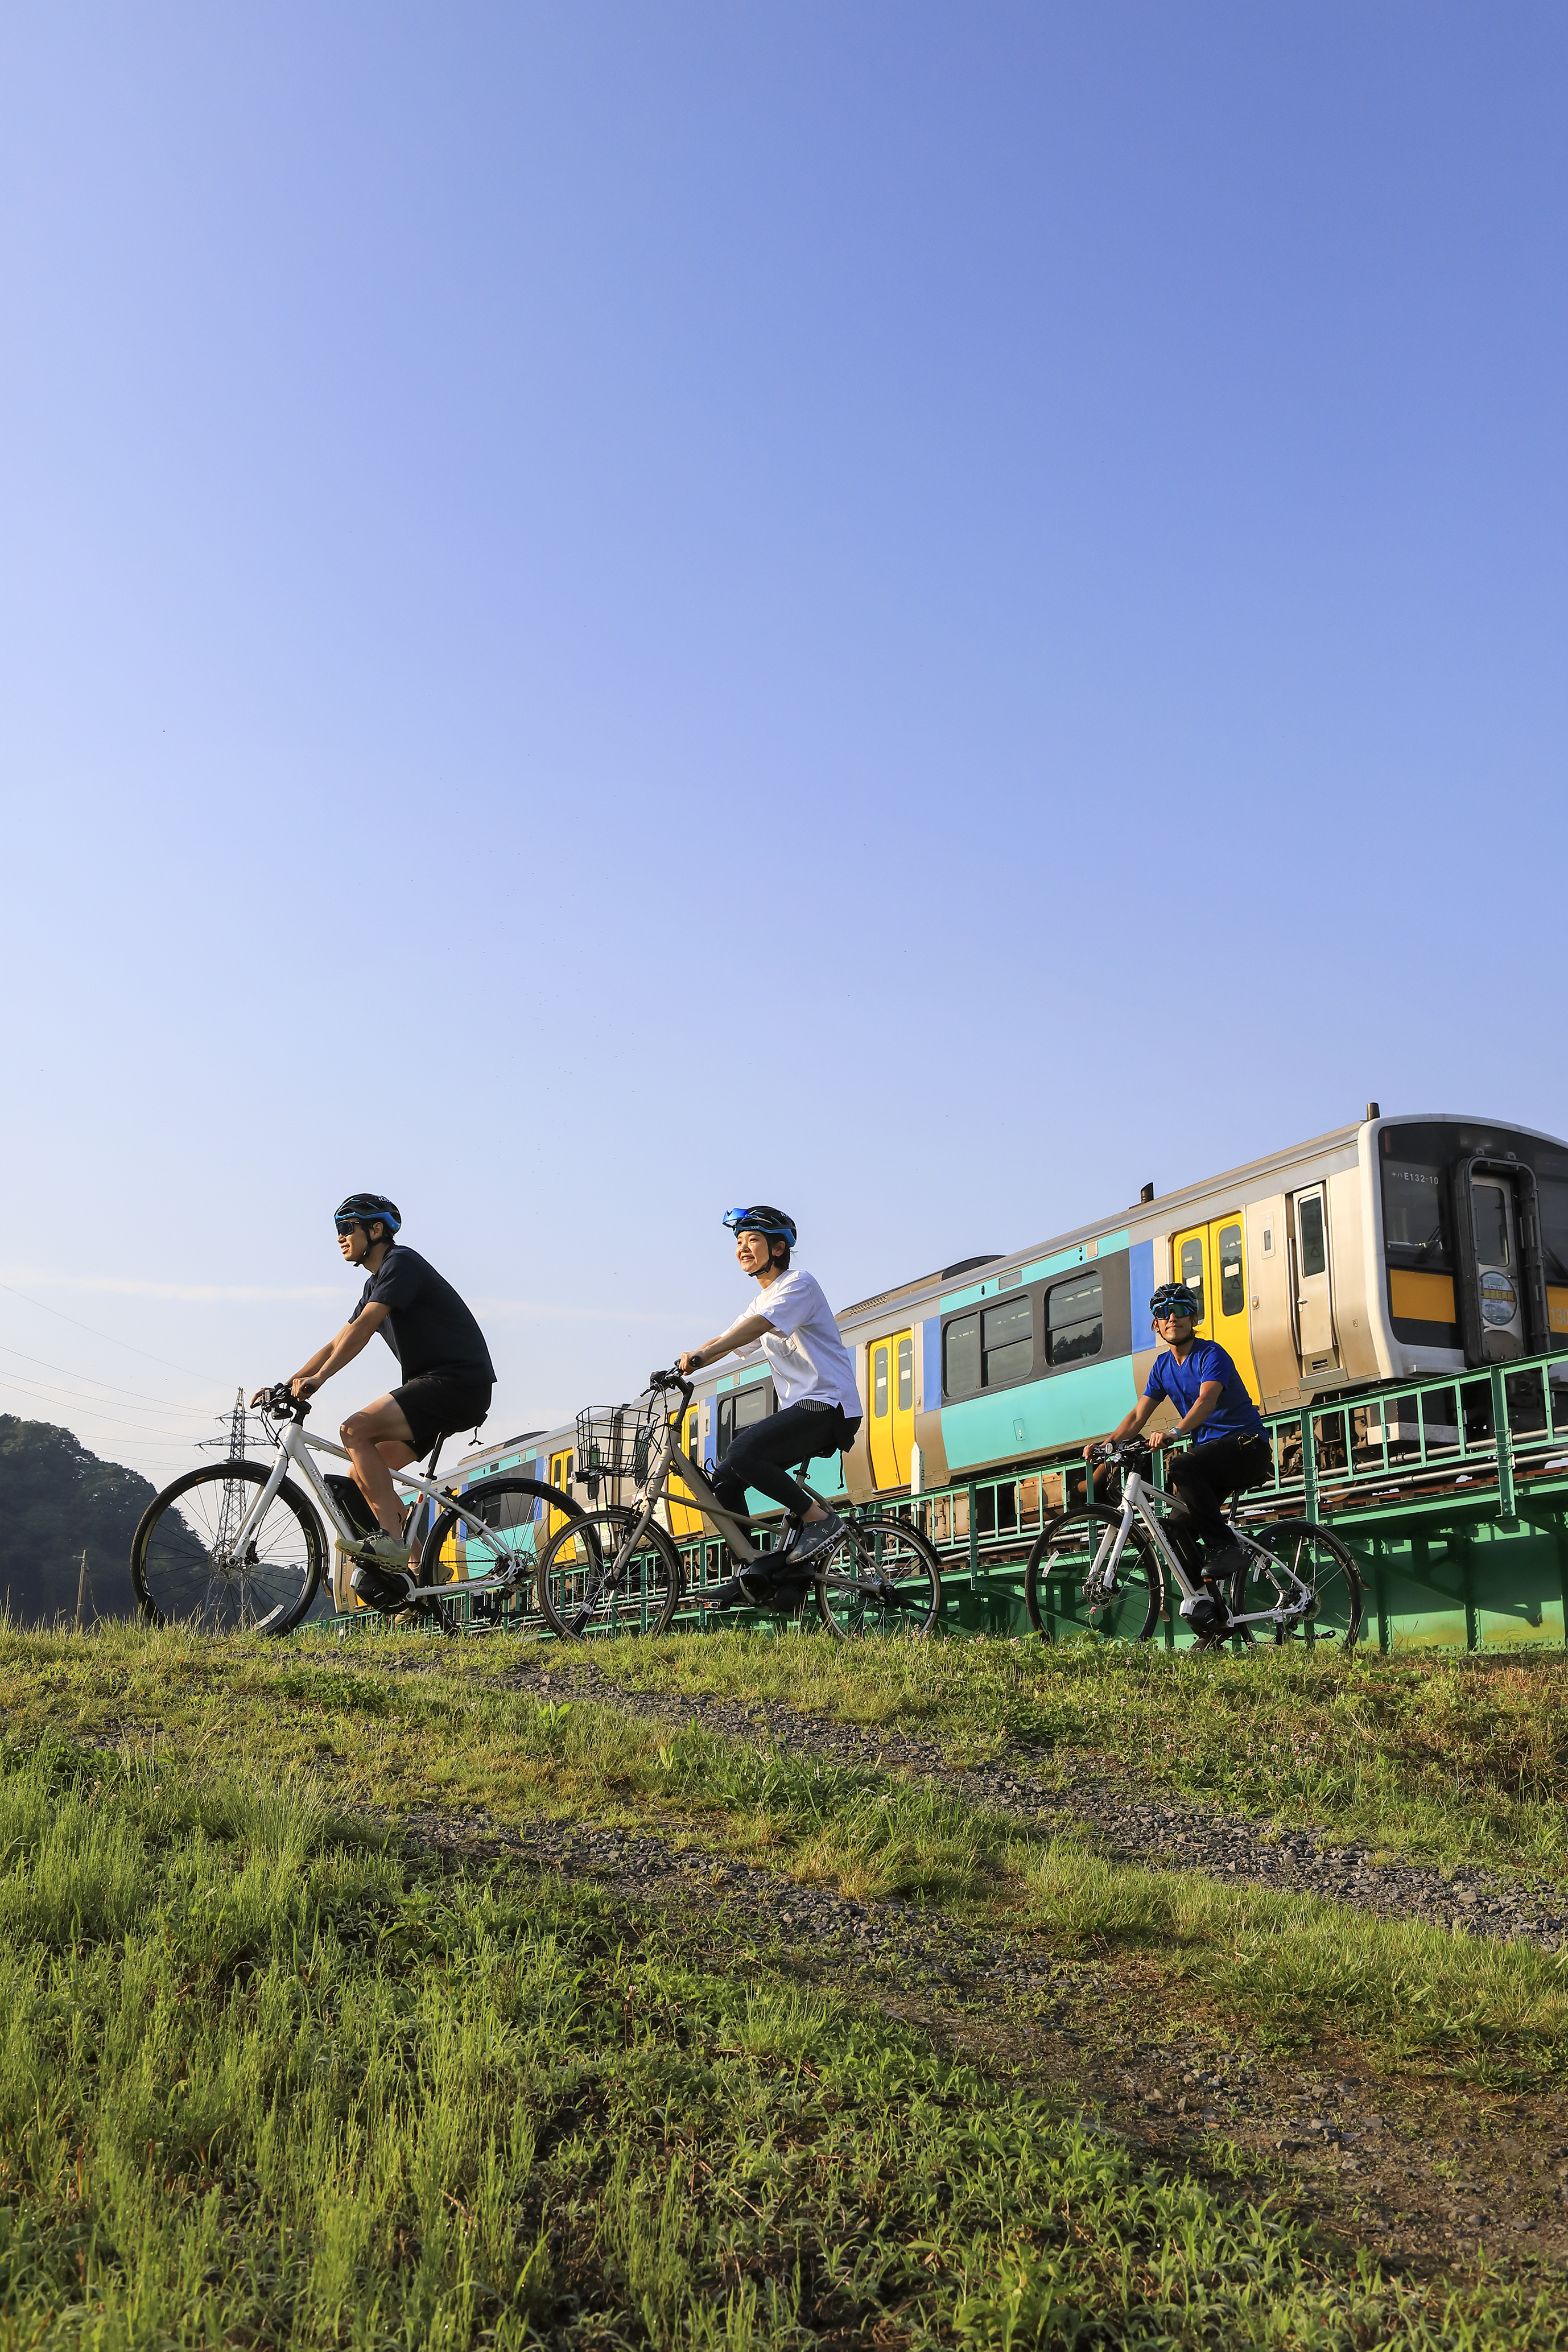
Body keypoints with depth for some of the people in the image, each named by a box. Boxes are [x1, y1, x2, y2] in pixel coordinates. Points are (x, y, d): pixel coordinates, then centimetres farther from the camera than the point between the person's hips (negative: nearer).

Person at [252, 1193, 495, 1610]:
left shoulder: (401, 1263, -9)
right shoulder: (375, 1285, 21)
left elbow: (362, 1329, -21)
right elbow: (337, 1344, 21)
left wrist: (318, 1378, -27)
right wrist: (285, 1385, 14)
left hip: (459, 1382, -10)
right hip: (431, 1386, 10)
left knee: (355, 1430, -23)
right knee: (362, 1473, 5)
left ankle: (393, 1540, -23)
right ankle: (418, 1568, 8)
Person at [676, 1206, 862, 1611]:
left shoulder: (799, 1283, -8)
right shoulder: (762, 1301, 21)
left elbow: (759, 1325, -25)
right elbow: (724, 1340, 13)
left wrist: (701, 1355, -35)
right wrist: (678, 1369, -5)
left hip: (828, 1405, -9)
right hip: (799, 1410, 9)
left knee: (743, 1452, -28)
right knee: (724, 1480, -1)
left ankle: (820, 1519, -16)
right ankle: (752, 1580, 3)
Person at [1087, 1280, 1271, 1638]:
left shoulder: (1211, 1354, -13)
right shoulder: (1163, 1366, 9)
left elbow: (1207, 1400, -31)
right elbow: (1138, 1416, 7)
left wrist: (1174, 1432, -47)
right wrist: (1107, 1443, -10)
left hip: (1246, 1446, -8)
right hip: (1210, 1449, 8)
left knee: (1183, 1468, -33)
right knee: (1178, 1525, -7)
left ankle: (1225, 1546, -22)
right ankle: (1206, 1604, 2)